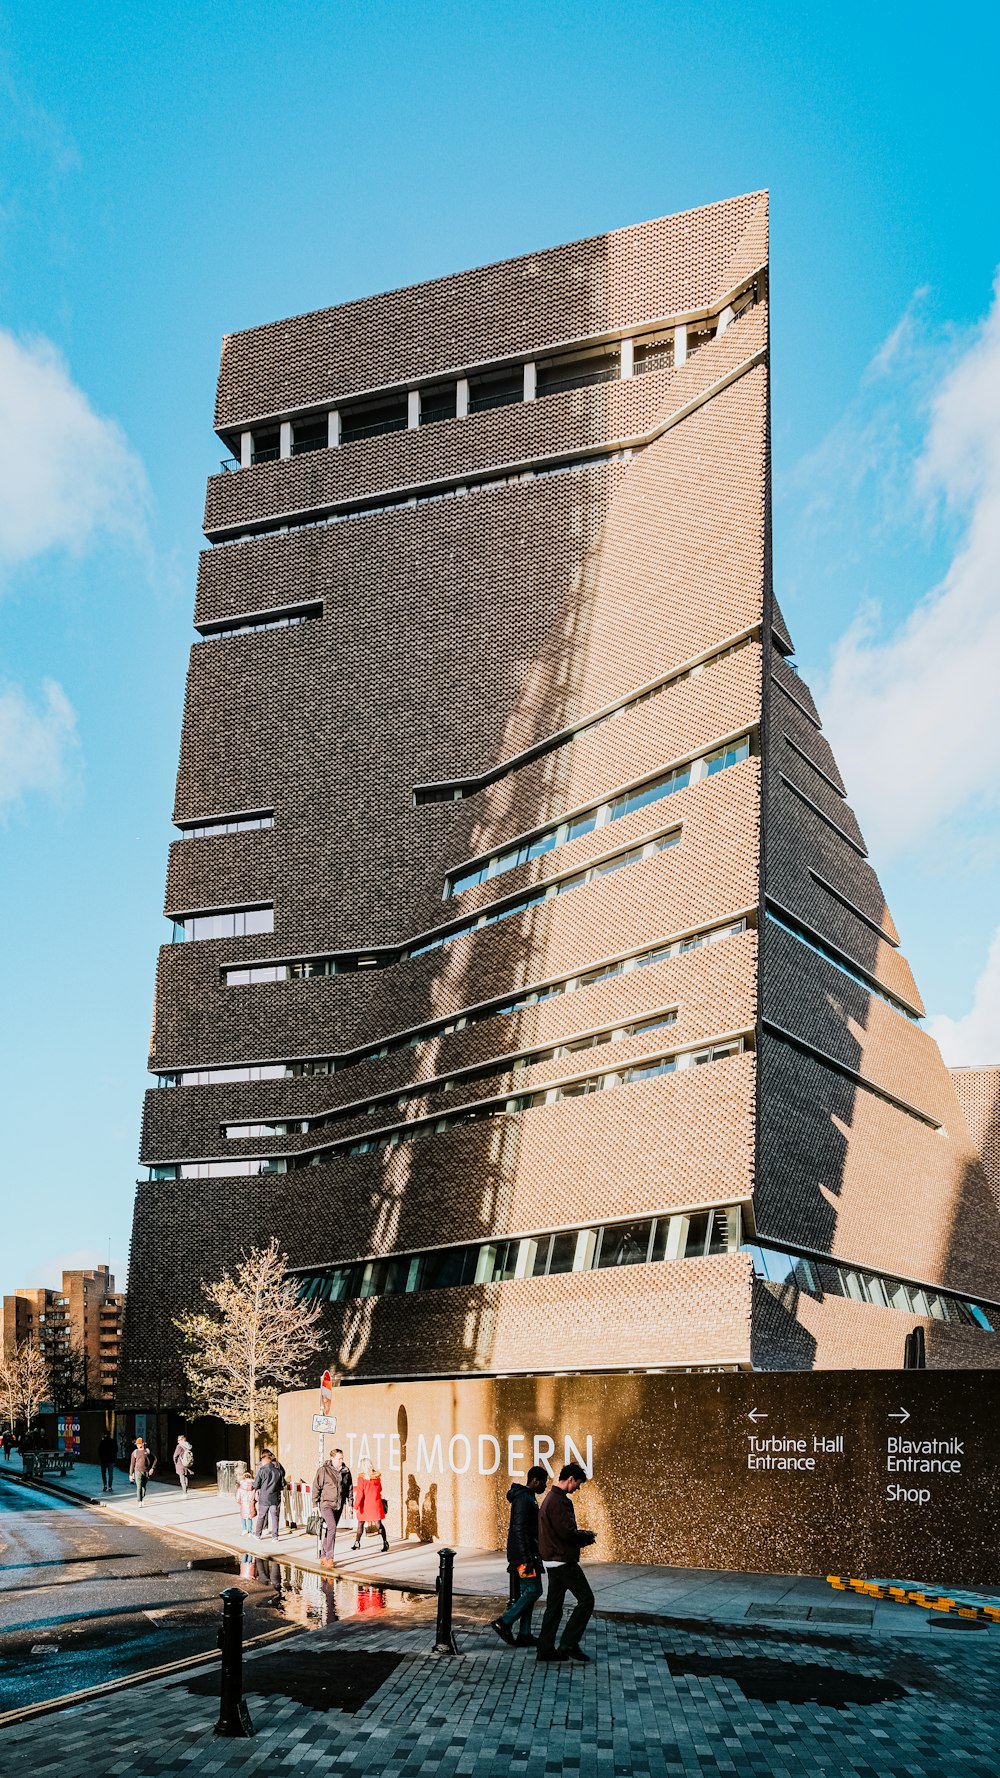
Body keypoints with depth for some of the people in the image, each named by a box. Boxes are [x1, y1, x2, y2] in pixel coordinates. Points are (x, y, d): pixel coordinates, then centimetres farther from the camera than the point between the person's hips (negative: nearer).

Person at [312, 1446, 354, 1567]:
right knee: (332, 1527, -20)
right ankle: (329, 1557, -16)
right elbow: (316, 1487, -4)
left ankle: (323, 1557, 21)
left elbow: (349, 1488, 14)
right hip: (326, 1503, -5)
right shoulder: (323, 1470, -8)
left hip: (338, 1505, 5)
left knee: (329, 1531, 11)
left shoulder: (346, 1471, 6)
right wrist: (315, 1504, -5)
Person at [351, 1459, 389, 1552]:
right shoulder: (377, 1476, 3)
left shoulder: (361, 1478, -10)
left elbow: (360, 1493, -13)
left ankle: (357, 1543, 21)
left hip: (365, 1504, -3)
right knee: (379, 1523, 2)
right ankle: (385, 1542, -9)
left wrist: (356, 1505, -9)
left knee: (360, 1523, 13)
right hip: (376, 1503, 3)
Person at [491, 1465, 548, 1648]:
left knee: (528, 1593, 10)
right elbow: (520, 1530, -23)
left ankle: (524, 1635, 11)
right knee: (533, 1591, -10)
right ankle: (504, 1623, -6)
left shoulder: (527, 1497, 17)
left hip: (524, 1555, 10)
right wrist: (527, 1558, -24)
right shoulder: (524, 1499, -16)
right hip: (523, 1555, -10)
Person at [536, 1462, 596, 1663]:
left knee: (554, 1605, 13)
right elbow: (568, 1532, -23)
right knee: (586, 1599, -4)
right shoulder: (560, 1501, -18)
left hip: (551, 1561, 10)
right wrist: (587, 1537, -5)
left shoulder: (550, 1498, 16)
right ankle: (569, 1644, -3)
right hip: (564, 1561, -10)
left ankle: (546, 1649, 14)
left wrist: (582, 1537, 12)